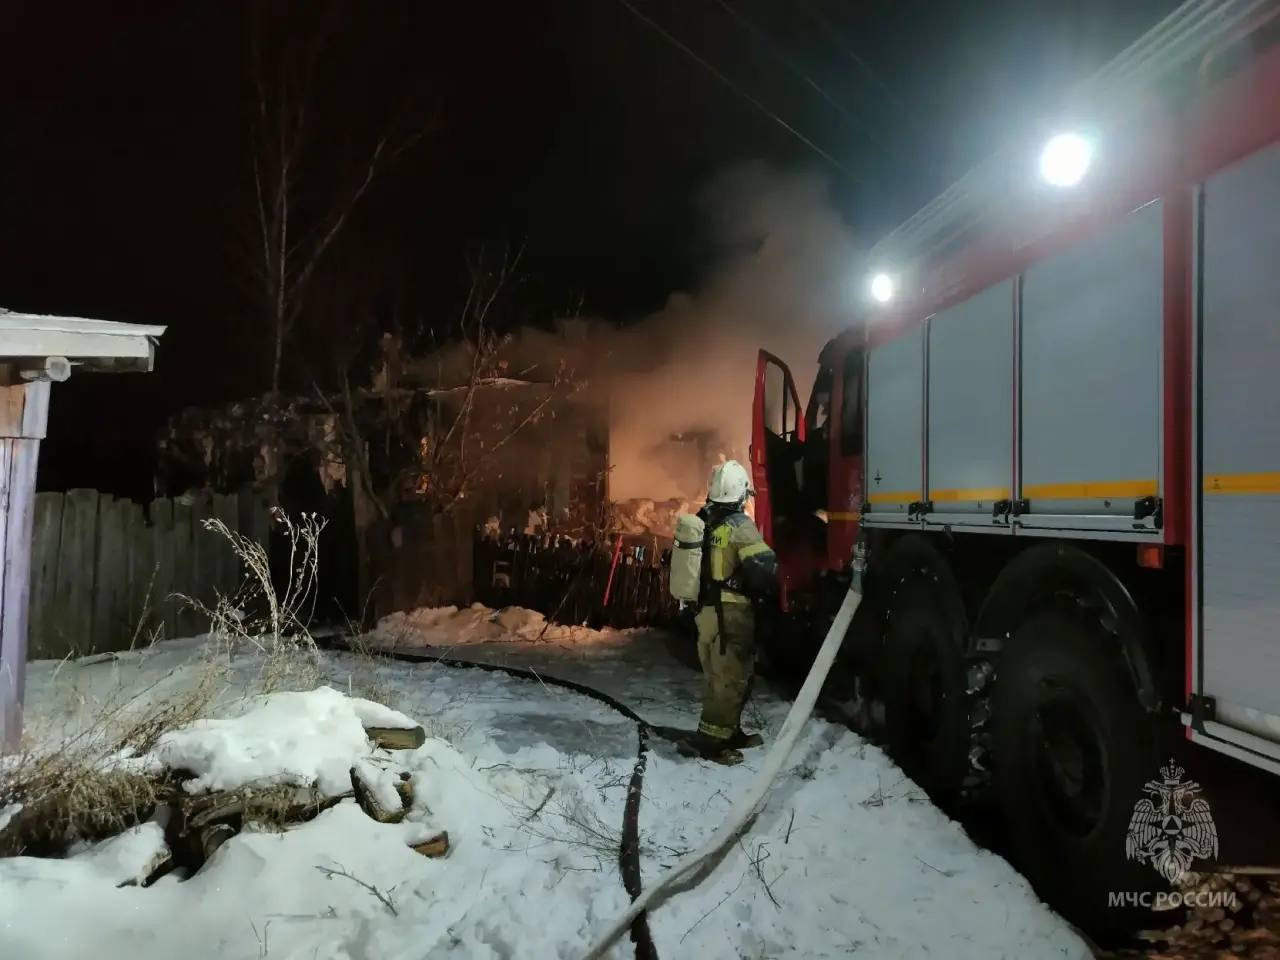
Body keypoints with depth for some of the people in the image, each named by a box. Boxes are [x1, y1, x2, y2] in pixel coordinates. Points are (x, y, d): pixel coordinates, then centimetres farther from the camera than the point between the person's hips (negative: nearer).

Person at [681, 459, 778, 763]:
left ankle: (728, 732, 30)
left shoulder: (699, 523, 7)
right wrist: (765, 590, 0)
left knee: (716, 675, 18)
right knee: (730, 677, 0)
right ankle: (709, 739, 0)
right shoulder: (740, 526, -15)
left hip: (704, 610, 8)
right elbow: (763, 568, -20)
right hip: (732, 612, -8)